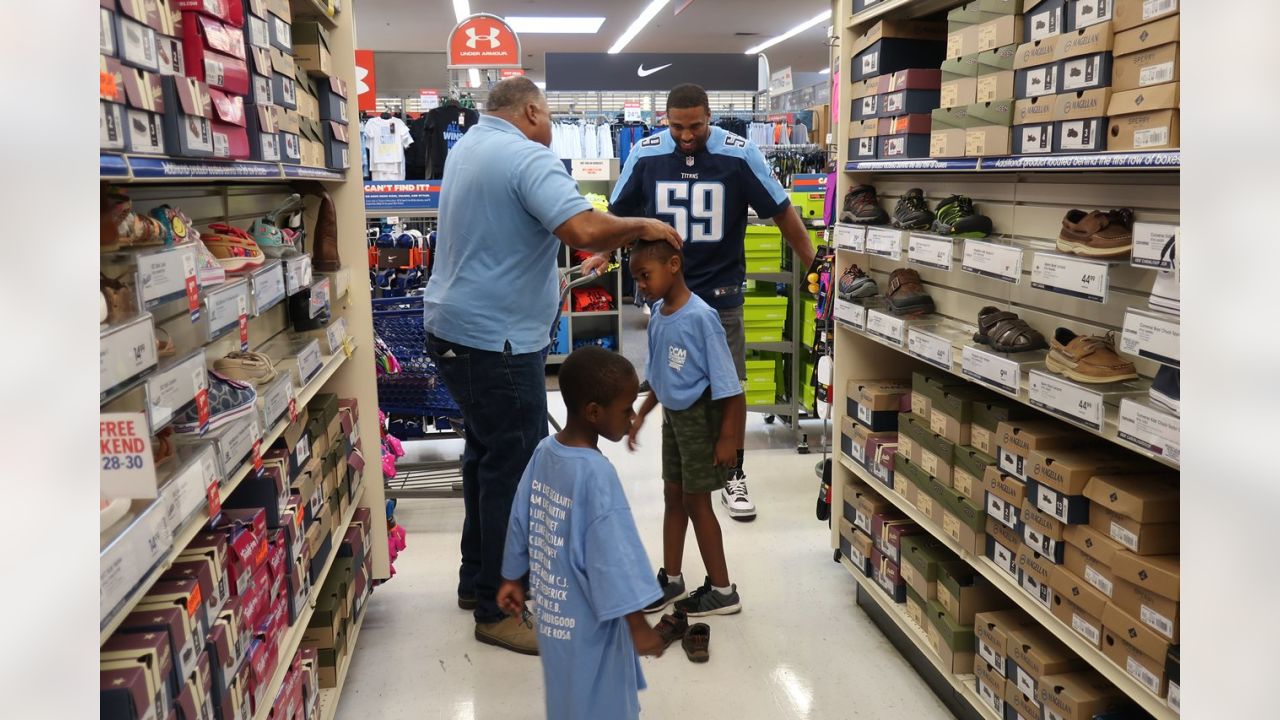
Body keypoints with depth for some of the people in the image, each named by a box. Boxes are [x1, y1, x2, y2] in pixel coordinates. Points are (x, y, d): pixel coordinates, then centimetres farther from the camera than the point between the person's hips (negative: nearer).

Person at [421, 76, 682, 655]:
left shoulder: (467, 147, 14)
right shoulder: (527, 158, -17)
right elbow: (584, 229, -31)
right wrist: (643, 227, -14)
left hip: (456, 332, 10)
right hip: (496, 341, -10)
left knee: (488, 453, 20)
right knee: (515, 468, -2)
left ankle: (477, 580, 33)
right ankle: (498, 610, 8)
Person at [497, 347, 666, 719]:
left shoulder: (544, 450, -3)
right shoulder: (596, 473, -27)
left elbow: (520, 521, 7)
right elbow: (613, 554, -25)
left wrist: (513, 579, 20)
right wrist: (638, 624, -18)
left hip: (552, 609, 8)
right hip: (588, 619, -7)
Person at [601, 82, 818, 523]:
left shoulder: (739, 154, -9)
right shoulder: (645, 155, -4)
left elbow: (781, 211, -3)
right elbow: (619, 211, 11)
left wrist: (812, 264, -2)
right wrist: (602, 254, 1)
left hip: (721, 291, -1)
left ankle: (733, 476, 16)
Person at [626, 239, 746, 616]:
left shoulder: (700, 316, -23)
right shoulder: (658, 313, 1)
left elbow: (728, 384, -20)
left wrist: (728, 437, -20)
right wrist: (641, 416, 15)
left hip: (701, 415, -7)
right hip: (672, 415, 8)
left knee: (696, 501, 2)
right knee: (673, 496, 16)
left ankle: (722, 591, 17)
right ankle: (671, 579, 31)